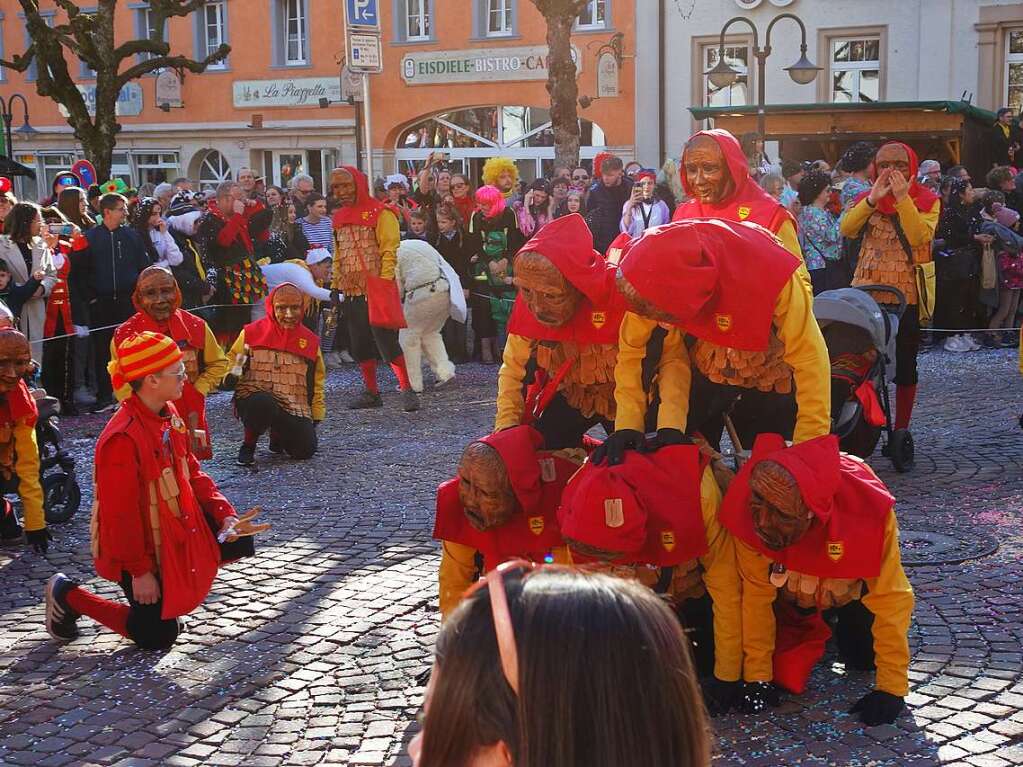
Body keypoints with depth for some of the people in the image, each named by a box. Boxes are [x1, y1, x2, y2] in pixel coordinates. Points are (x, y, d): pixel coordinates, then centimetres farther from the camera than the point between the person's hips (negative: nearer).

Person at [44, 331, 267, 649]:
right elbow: (121, 512, -26)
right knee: (157, 636, 3)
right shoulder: (123, 439, -30)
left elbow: (192, 473, 7)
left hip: (176, 530, 8)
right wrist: (139, 571, -20)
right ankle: (67, 594, 17)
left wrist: (225, 515, -6)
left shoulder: (168, 415, -1)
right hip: (140, 548, -8)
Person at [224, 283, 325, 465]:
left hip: (294, 408, 3)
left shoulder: (310, 340, 10)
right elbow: (231, 361, 13)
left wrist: (317, 416, 13)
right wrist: (231, 376, -10)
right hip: (254, 399, -3)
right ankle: (248, 445, -7)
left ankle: (277, 433, 20)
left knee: (306, 449, -16)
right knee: (263, 403, -39)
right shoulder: (252, 332, 2)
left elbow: (316, 381, 18)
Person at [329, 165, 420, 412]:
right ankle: (371, 392, 18)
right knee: (359, 344, 9)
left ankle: (407, 390, -4)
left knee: (386, 340, -11)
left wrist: (383, 282, -18)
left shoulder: (380, 213, -6)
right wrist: (335, 286, 13)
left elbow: (390, 251, -11)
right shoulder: (339, 217, 14)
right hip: (351, 291, 7)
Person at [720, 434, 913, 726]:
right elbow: (756, 594, -24)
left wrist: (891, 688, -31)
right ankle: (812, 629, 24)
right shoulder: (748, 514, -37)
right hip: (791, 595, 1)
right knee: (785, 670, -8)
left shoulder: (868, 510, -42)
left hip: (851, 589, -1)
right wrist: (758, 678, -21)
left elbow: (891, 599, -34)